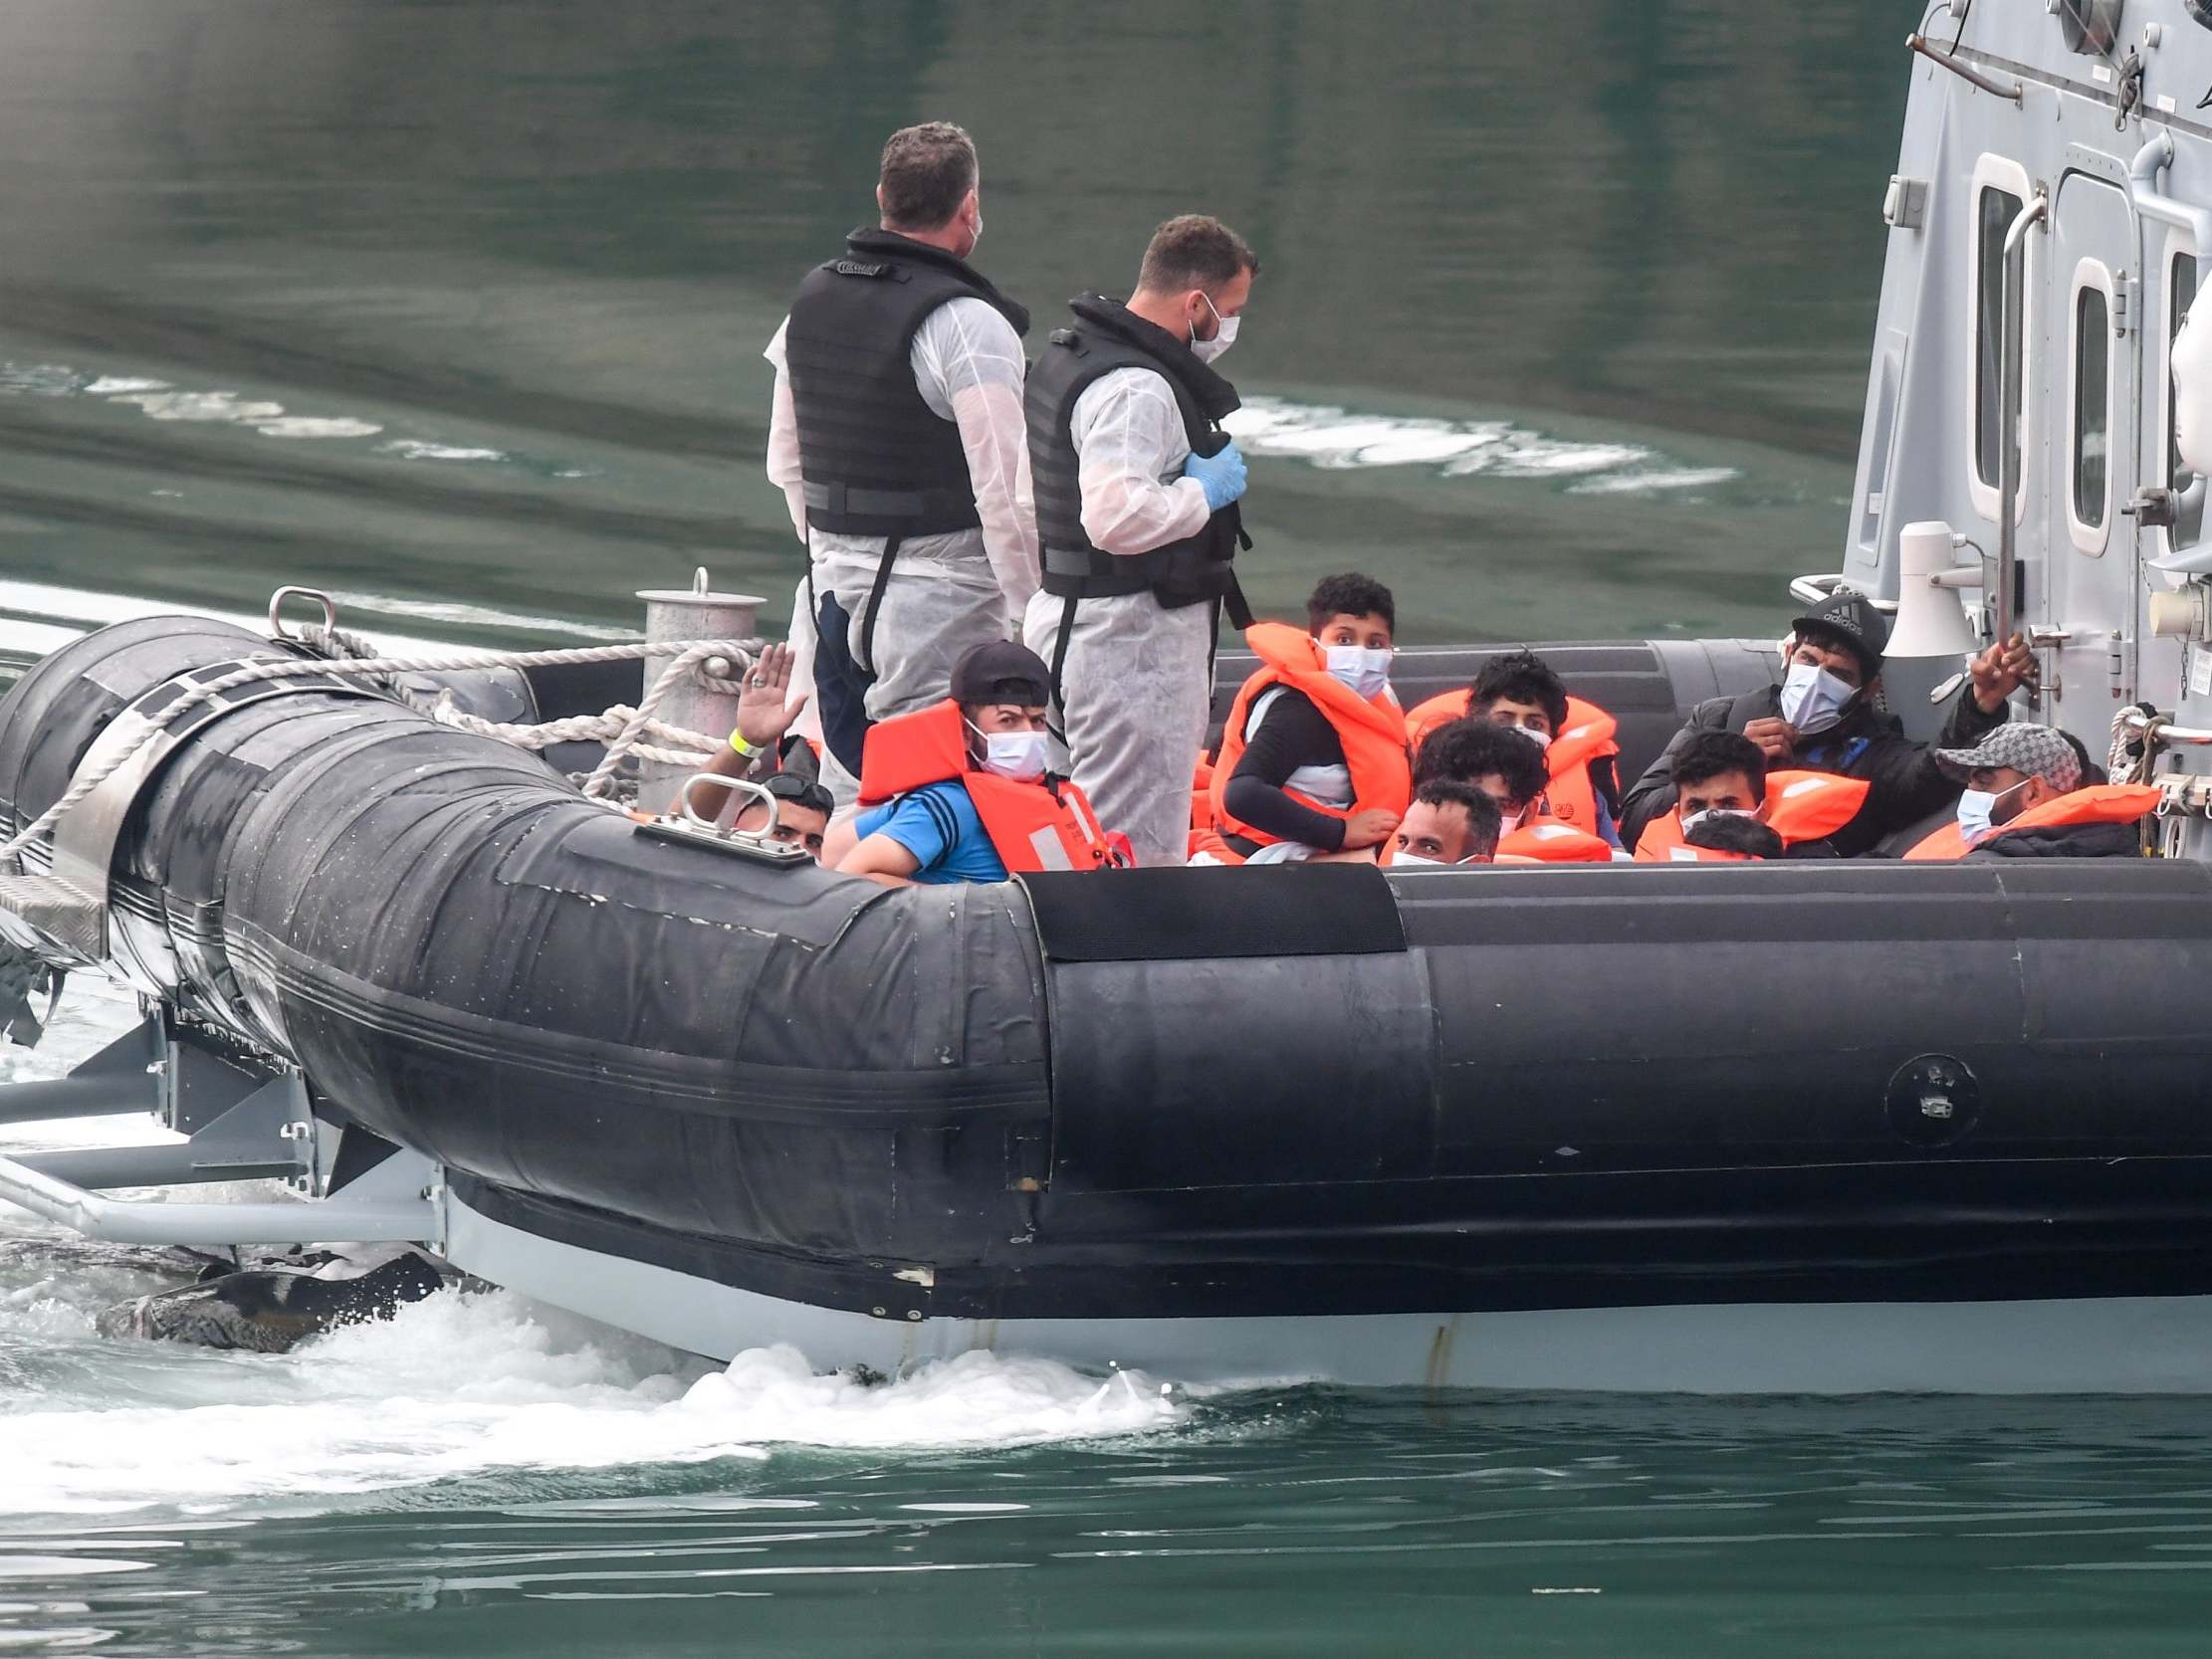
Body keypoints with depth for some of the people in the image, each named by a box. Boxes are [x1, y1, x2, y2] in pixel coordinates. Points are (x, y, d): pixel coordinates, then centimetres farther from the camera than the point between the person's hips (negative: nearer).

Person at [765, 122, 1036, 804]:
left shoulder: (812, 299, 9)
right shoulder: (969, 325, -15)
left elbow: (785, 460, 18)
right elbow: (1005, 493, -17)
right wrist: (1031, 612, -7)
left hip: (835, 584, 8)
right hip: (940, 589, -8)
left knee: (846, 787, 14)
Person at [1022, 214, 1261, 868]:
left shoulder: (1065, 353, 14)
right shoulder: (1136, 388, -20)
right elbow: (1116, 517, -30)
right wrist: (1204, 493, -16)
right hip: (1134, 636, -11)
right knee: (1140, 845, -9)